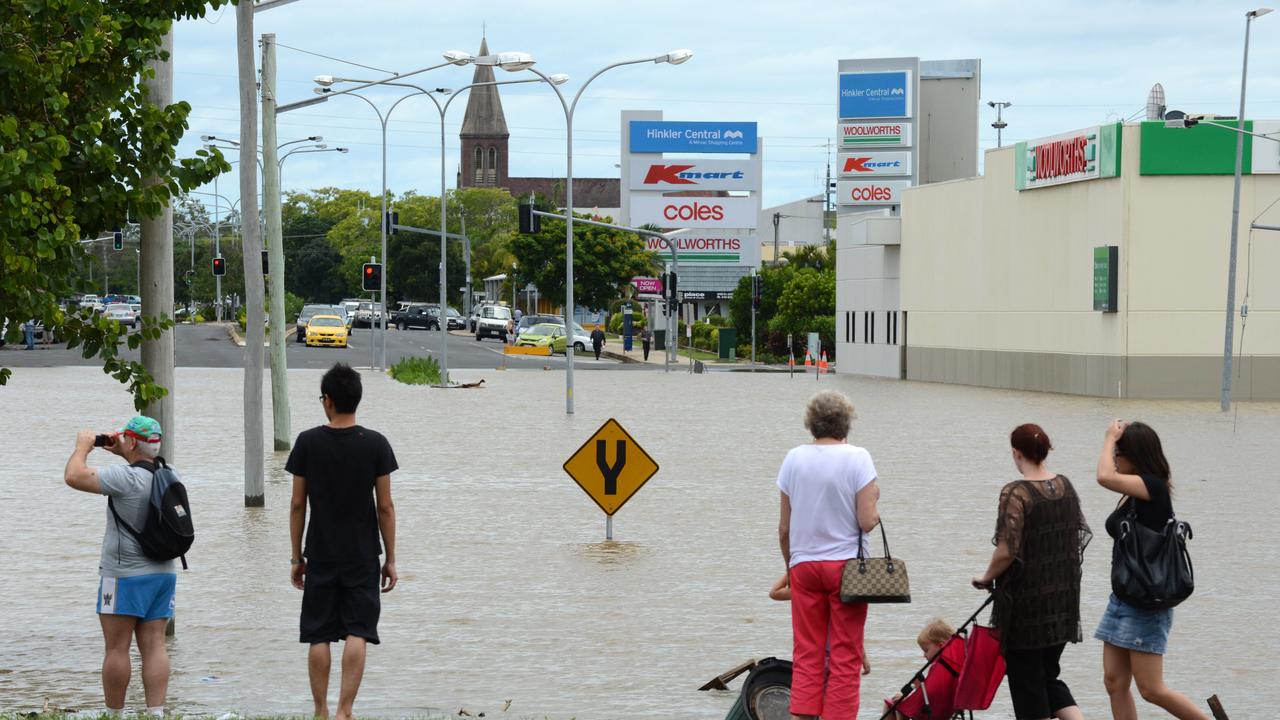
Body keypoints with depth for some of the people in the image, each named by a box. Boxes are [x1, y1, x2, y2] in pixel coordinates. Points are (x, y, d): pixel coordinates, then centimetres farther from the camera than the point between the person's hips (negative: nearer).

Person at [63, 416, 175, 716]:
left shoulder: (125, 477, -18)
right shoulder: (170, 476, 5)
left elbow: (74, 477, -18)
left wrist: (83, 446, -1)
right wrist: (122, 453, 24)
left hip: (126, 575, -7)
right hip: (163, 573, 7)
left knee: (117, 648, 2)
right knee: (154, 646, 4)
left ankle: (114, 715, 7)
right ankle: (156, 714, -1)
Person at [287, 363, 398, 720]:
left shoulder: (308, 442, -4)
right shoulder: (375, 444, -5)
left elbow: (297, 505, -1)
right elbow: (385, 507, -4)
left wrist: (297, 557, 9)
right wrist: (390, 559, 4)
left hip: (321, 556, 1)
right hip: (363, 557, -1)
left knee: (319, 637, 7)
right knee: (357, 634, -1)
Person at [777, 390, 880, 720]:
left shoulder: (793, 459, 2)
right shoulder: (857, 458, -9)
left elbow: (784, 528, 6)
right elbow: (867, 521, -14)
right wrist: (874, 505, 7)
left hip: (803, 565, 3)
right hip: (846, 564, -3)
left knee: (806, 654, 7)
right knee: (845, 656, 3)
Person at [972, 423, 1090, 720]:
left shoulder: (1016, 494, -17)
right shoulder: (1066, 487, 5)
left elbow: (1007, 551, -21)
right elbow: (1079, 535, 14)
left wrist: (987, 577, -3)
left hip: (1026, 601, -7)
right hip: (1063, 599, 7)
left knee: (1026, 680, 4)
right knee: (1049, 675, 17)